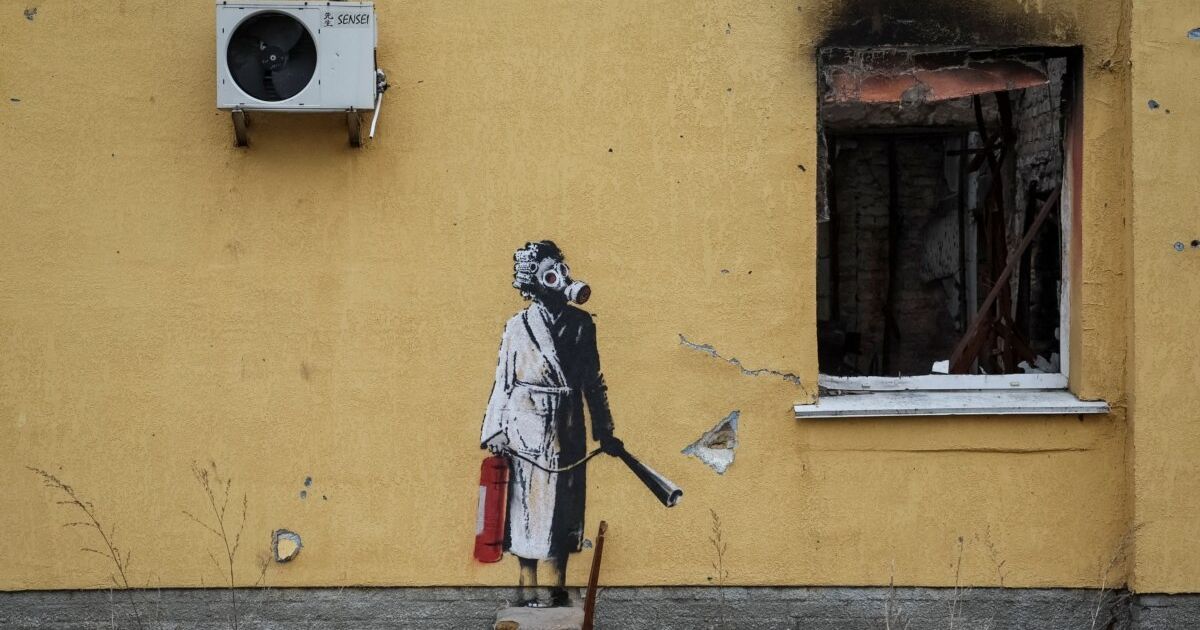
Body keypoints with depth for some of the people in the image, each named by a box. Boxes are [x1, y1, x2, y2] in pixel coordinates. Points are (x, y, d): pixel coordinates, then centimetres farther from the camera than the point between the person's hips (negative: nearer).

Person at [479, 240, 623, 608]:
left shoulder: (580, 323, 5)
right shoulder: (518, 327, -2)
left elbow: (592, 381, 10)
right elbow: (503, 382, 0)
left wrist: (605, 432, 11)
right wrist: (496, 433, -5)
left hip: (568, 429, 3)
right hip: (528, 429, -3)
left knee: (565, 504, 6)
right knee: (529, 501, 0)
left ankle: (559, 584, 15)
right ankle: (527, 587, 6)